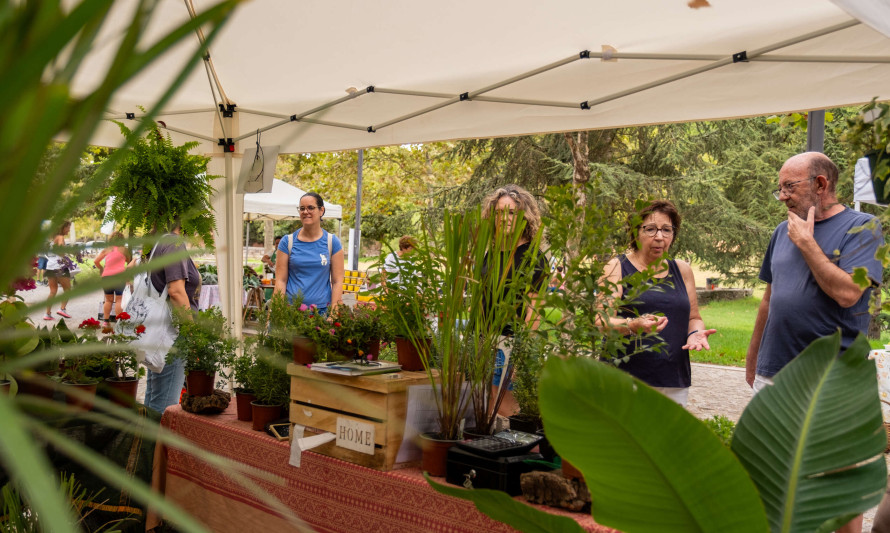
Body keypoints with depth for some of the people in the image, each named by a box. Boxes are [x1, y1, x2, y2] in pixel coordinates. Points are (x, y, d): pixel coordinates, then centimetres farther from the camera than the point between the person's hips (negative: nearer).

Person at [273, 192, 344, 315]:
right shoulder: (287, 242, 5)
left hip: (322, 309, 0)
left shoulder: (332, 242, 5)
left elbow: (337, 281, 3)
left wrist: (334, 313, -6)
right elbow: (280, 280, 3)